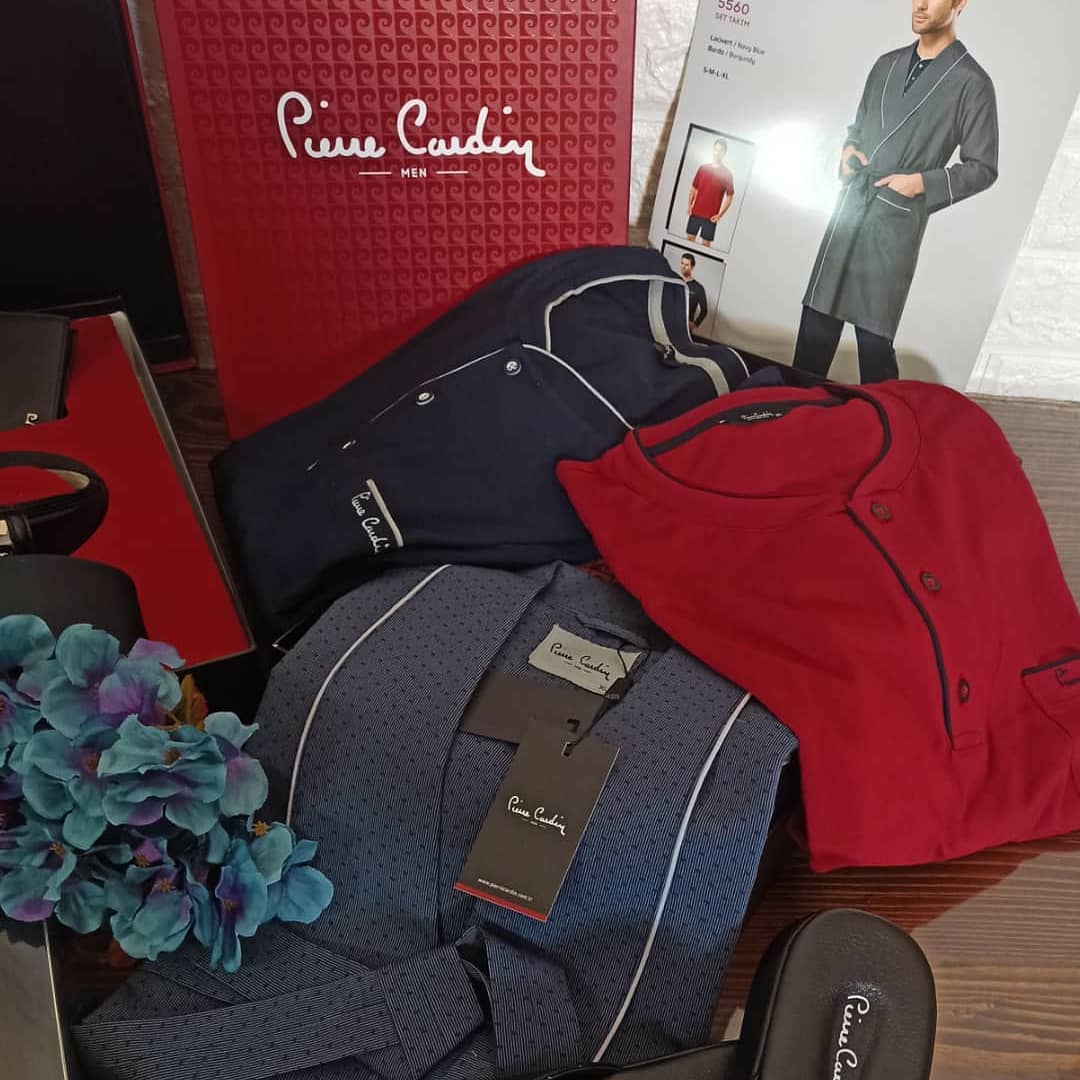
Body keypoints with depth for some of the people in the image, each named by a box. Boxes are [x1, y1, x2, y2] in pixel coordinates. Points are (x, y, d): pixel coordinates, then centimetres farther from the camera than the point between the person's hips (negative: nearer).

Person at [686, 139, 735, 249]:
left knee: (706, 243, 1)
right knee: (690, 237, 7)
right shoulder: (702, 167, 6)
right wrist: (690, 205, 2)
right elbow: (693, 188, 13)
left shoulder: (727, 173, -4)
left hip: (711, 216, -3)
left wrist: (720, 215, -9)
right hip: (696, 212, 3)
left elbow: (730, 196, -2)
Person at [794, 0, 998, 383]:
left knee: (874, 338, -4)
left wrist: (922, 183, -13)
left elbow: (982, 168, 0)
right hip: (848, 208, 5)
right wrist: (847, 151, 5)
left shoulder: (971, 83, -2)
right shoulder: (887, 64, 15)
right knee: (816, 322, 7)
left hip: (896, 223, -5)